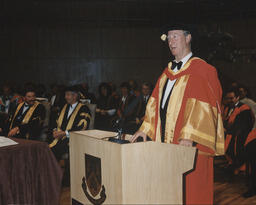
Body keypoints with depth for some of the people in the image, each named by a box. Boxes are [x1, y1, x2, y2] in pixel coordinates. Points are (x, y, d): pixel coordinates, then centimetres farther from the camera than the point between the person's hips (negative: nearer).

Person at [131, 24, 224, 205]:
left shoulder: (202, 69, -7)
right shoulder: (168, 72, 16)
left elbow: (203, 106, -16)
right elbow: (156, 102, 17)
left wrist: (189, 137, -24)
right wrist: (146, 129, 8)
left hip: (190, 146, -7)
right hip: (166, 142, 7)